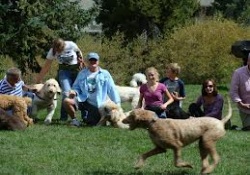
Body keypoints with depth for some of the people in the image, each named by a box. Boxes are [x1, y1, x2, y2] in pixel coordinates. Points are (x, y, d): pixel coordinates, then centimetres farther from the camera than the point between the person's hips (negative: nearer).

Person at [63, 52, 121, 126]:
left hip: (97, 105, -1)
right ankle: (74, 119, -1)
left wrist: (117, 104, -1)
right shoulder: (82, 73, 10)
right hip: (83, 101, 1)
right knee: (66, 101, -26)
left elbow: (112, 90, 4)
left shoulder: (105, 74, 5)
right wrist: (74, 92, -9)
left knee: (91, 124, -16)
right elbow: (76, 87, 15)